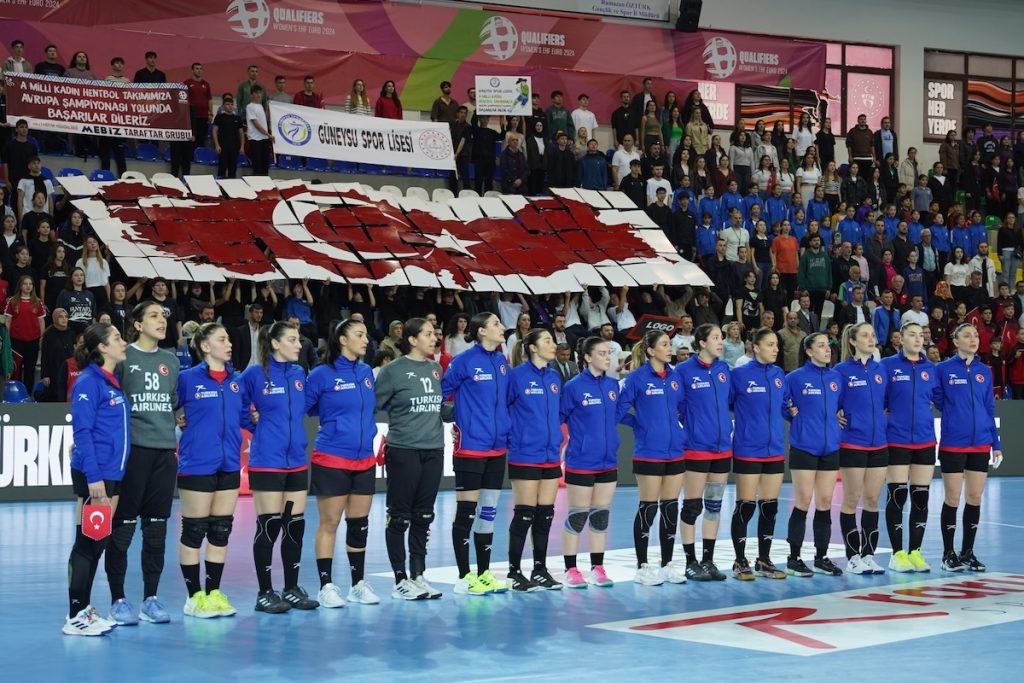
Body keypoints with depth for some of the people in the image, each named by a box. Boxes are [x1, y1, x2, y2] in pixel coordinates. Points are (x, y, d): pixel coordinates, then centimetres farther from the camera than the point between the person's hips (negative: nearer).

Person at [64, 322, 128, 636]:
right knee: (87, 543, -5)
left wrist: (109, 478, 15)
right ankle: (75, 616, -1)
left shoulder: (113, 383, 14)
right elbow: (82, 432, -16)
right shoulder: (89, 382, -12)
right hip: (94, 476, -9)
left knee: (98, 543, 12)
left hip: (113, 475, 9)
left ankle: (84, 609, 19)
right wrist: (94, 478, -21)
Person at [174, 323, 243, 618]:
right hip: (197, 466, -5)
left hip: (229, 465, 5)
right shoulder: (188, 379, -7)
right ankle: (194, 596, 9)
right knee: (193, 532, 1)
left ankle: (214, 592, 18)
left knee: (221, 531, 9)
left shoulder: (236, 381, 9)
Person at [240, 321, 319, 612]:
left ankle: (292, 589, 18)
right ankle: (265, 593, 5)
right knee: (269, 526, -3)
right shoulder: (255, 374, -8)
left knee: (295, 525, 8)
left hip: (296, 460, 6)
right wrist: (255, 423, -2)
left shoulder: (299, 374, 8)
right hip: (267, 461, -5)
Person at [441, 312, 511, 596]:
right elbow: (441, 391, -5)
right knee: (466, 511, -1)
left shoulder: (502, 362, 9)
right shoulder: (464, 360, -10)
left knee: (488, 511, 10)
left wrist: (506, 430, 15)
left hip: (497, 447, 6)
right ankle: (464, 577, 4)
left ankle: (484, 574, 17)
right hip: (470, 446, -6)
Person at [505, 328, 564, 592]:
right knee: (524, 514, -3)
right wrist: (512, 436, -5)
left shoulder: (555, 377, 11)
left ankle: (540, 570, 17)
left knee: (545, 514, 8)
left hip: (551, 456, 6)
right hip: (525, 456, -6)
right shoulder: (518, 375, -9)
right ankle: (515, 572, 6)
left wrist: (554, 436, 15)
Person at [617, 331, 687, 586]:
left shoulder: (674, 378, 8)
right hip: (649, 453, -5)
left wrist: (676, 421, 5)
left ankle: (667, 564, 17)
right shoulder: (637, 378, -8)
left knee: (671, 508, 8)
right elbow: (619, 410, -7)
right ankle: (643, 566, 7)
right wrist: (641, 424, -1)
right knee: (648, 508, -1)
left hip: (675, 451, 5)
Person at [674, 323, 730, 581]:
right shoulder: (684, 370, -9)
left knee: (714, 505, 9)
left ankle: (708, 561, 16)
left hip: (722, 446, 5)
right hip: (695, 448, -5)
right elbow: (675, 405, -7)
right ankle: (691, 562, 8)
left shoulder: (724, 369, 7)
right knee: (692, 506, 0)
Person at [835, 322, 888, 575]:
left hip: (879, 442, 5)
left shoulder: (880, 370, 9)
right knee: (852, 499, 1)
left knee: (872, 500, 6)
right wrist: (838, 416, -15)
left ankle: (868, 554, 13)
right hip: (853, 443, -4)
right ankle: (853, 556, 7)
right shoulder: (842, 370, -4)